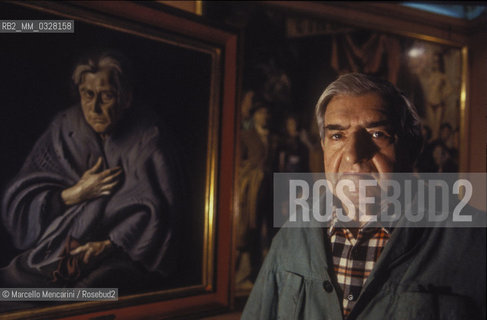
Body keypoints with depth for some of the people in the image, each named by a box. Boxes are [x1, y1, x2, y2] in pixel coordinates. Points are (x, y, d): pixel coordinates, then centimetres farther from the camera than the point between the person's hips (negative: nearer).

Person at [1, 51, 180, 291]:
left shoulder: (146, 138, -4)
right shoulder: (62, 131, 4)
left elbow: (157, 212, -9)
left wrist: (109, 244, -18)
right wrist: (73, 195, -12)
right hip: (56, 250, 4)